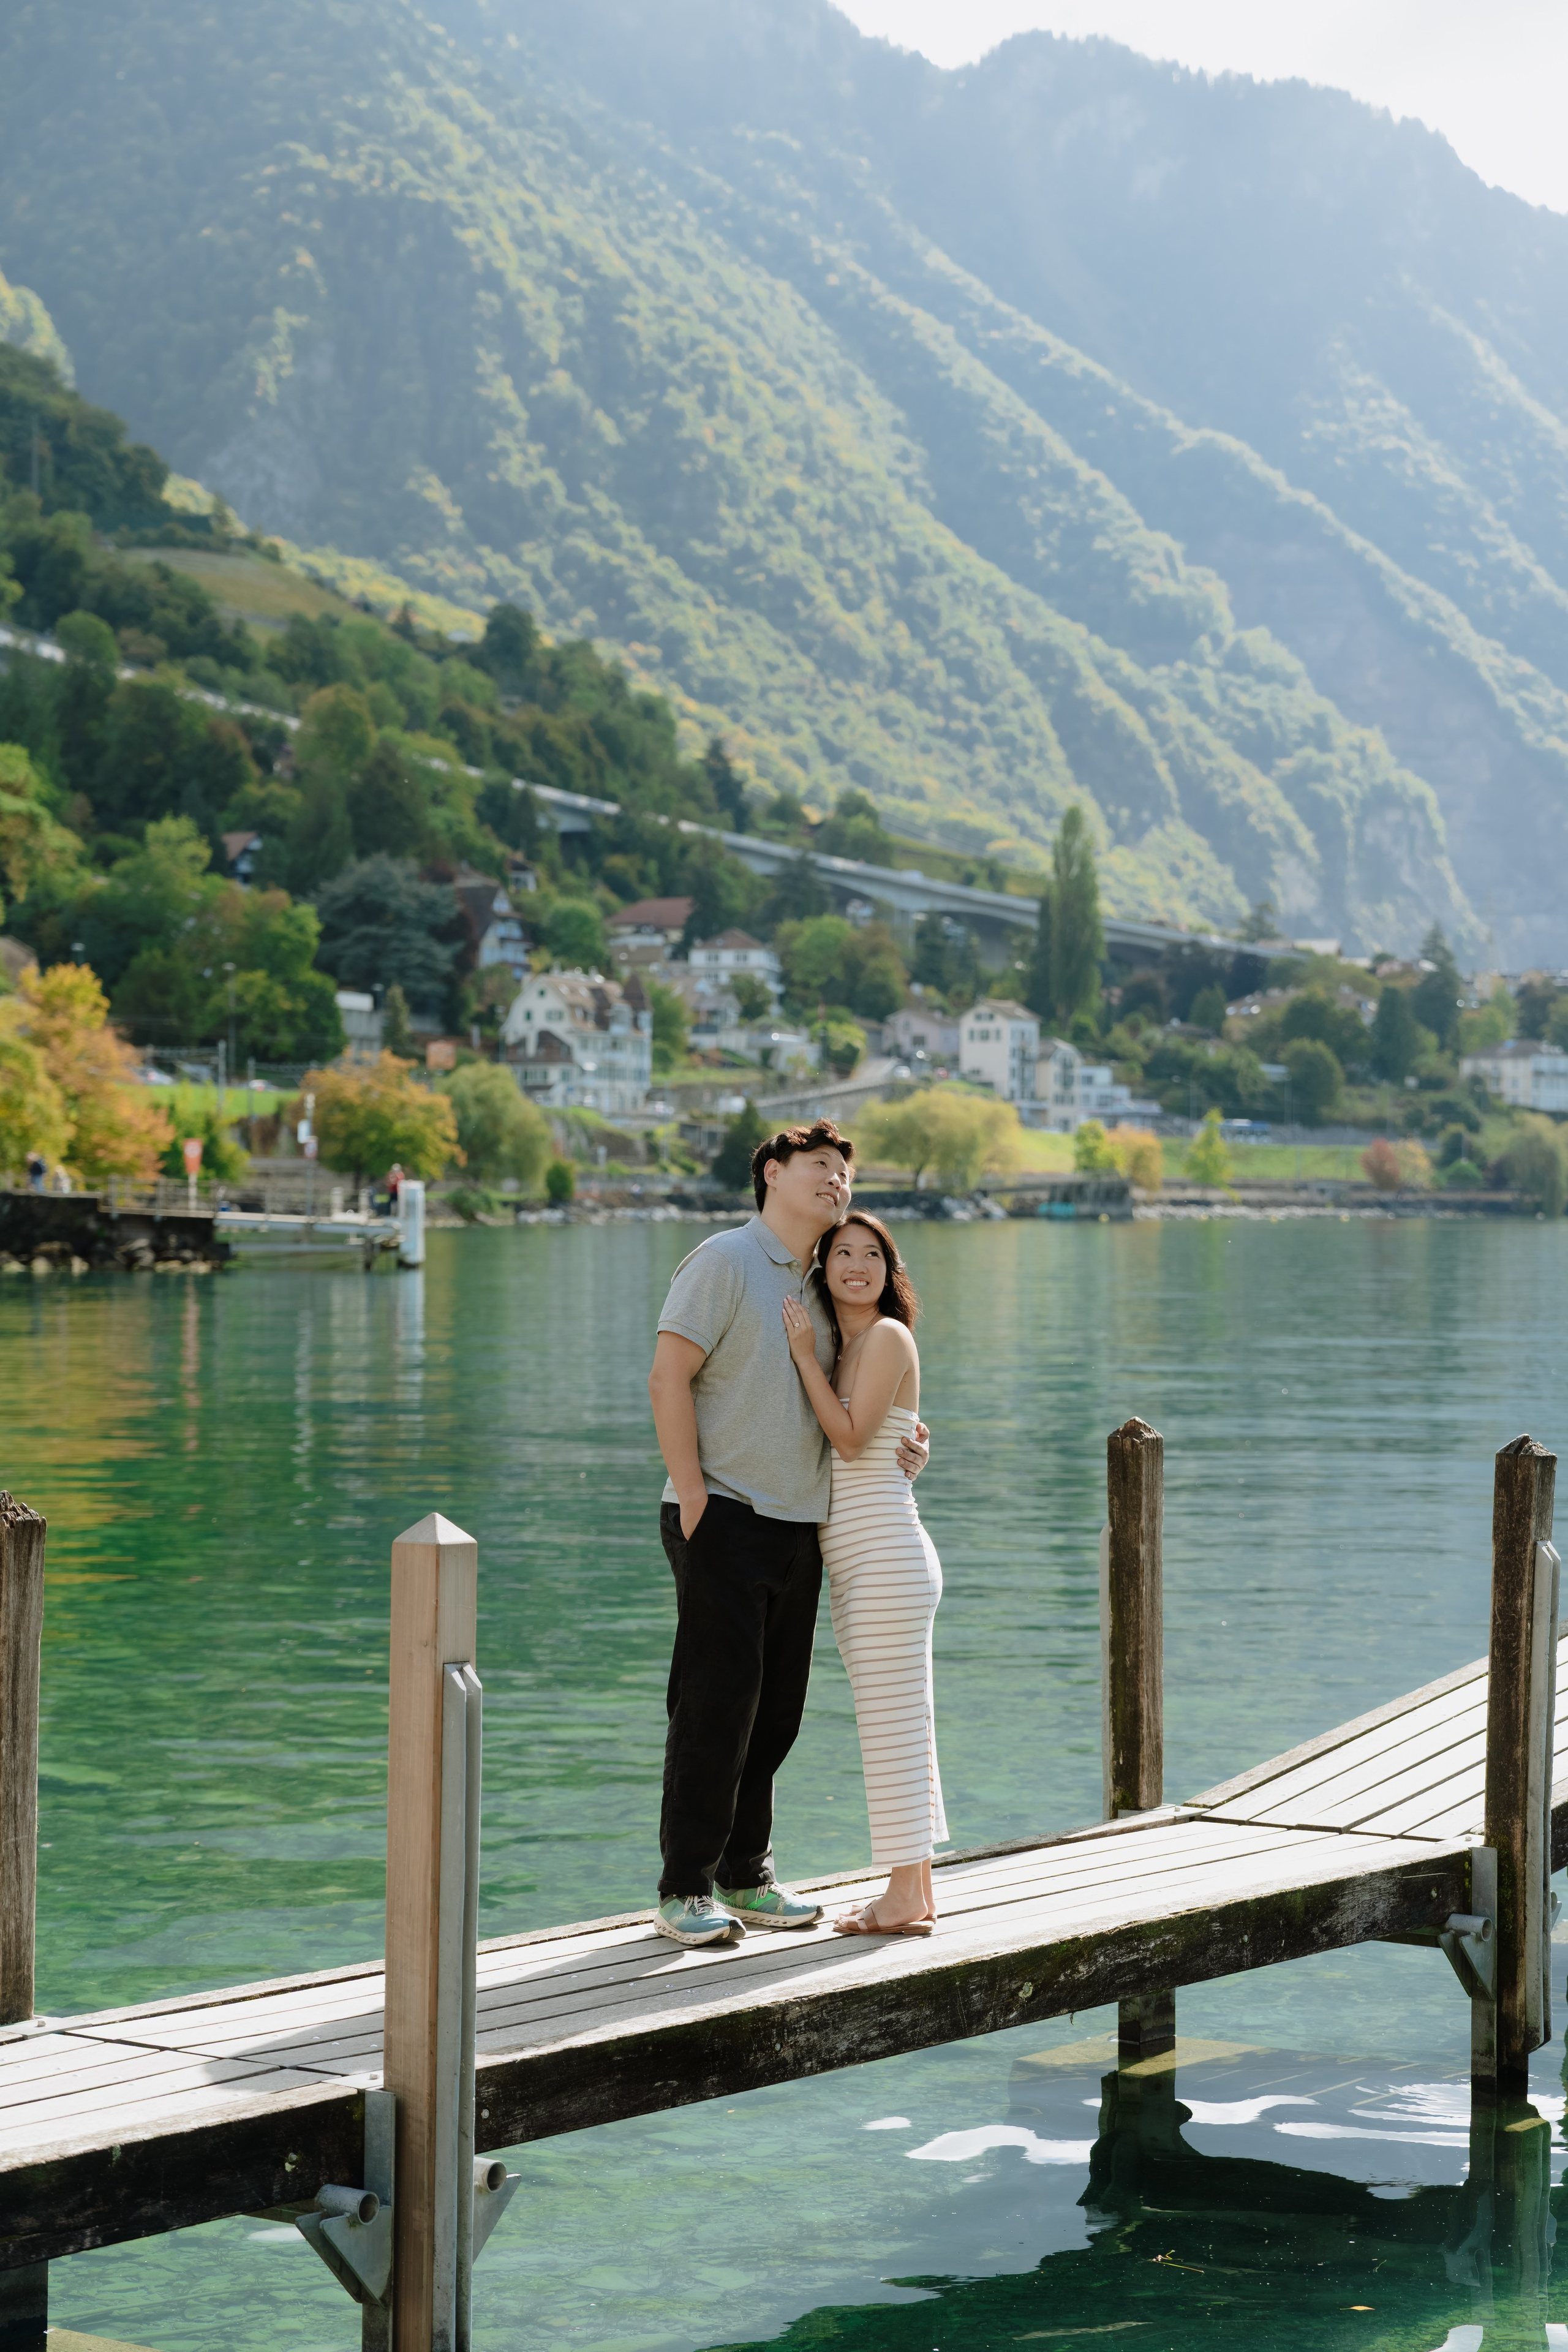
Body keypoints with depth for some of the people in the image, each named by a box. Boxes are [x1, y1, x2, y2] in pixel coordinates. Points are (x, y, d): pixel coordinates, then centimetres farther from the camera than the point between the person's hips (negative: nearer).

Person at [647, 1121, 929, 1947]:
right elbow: (669, 1377, -12)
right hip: (724, 1519, -7)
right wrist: (692, 1499, -16)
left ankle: (746, 1877, 19)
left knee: (774, 1712, 9)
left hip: (799, 1527, 7)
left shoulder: (820, 1290, 17)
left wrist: (902, 1445, 7)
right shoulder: (724, 1260, -5)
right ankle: (684, 1891, 0)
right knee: (715, 1707, -7)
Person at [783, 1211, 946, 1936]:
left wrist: (805, 1356, -12)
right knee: (896, 1730, 11)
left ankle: (905, 1899, -3)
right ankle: (915, 1893, 16)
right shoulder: (840, 1346, 18)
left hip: (886, 1555, -10)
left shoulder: (889, 1337, -8)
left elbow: (850, 1438, -15)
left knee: (894, 1725, -7)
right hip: (856, 1567, 10)